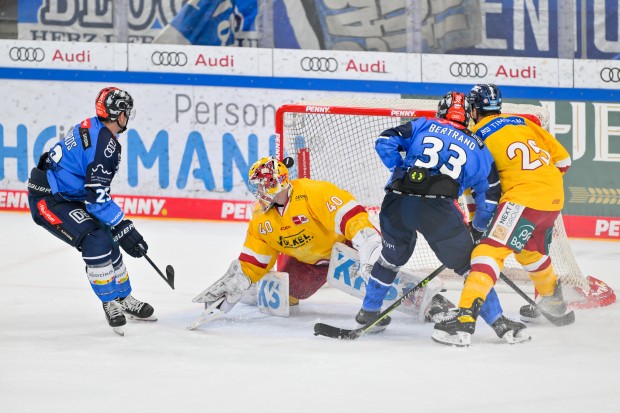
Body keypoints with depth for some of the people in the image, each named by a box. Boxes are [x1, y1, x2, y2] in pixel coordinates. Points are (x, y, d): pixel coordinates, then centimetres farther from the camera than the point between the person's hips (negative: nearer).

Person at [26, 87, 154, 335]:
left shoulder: (90, 129, 9)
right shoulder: (104, 142, -23)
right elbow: (97, 196, -27)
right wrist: (123, 229, -25)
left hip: (67, 196, 11)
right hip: (48, 200, -11)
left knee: (109, 242, 15)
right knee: (96, 241, -24)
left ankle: (125, 300, 29)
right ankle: (110, 303, -11)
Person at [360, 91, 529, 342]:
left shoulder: (422, 126, 21)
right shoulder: (478, 149, 21)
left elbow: (385, 142, 11)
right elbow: (489, 197, 23)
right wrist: (476, 231, 36)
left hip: (396, 205, 2)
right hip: (438, 208, -2)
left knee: (393, 256, 29)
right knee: (469, 264, 9)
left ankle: (368, 311, 38)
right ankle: (498, 322, 2)